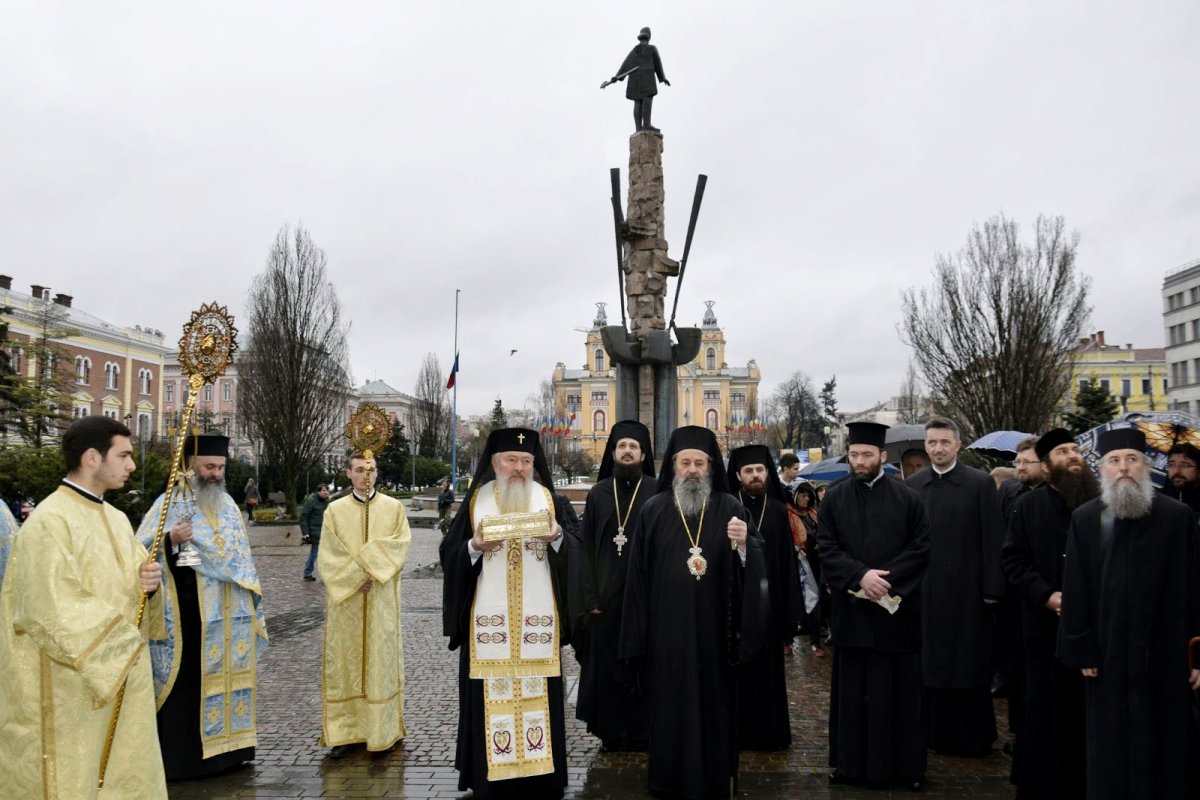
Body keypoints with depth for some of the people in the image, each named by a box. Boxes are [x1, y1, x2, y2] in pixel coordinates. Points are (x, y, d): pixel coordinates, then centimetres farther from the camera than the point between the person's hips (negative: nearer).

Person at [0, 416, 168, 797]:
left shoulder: (116, 519, 10)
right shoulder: (48, 522, -17)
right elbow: (54, 613, -21)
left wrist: (148, 581, -6)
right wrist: (122, 645, -16)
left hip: (122, 678, 8)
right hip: (72, 688, -8)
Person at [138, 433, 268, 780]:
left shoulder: (227, 503, 13)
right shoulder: (170, 502, -6)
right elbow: (141, 551, -11)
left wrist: (252, 594, 15)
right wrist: (170, 539, -29)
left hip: (228, 614, 6)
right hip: (190, 612, -6)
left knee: (225, 677, 11)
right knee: (187, 682, -2)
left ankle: (224, 745, 21)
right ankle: (181, 755, 8)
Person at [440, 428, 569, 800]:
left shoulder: (548, 498, 5)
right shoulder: (477, 500, 4)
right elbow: (449, 552, 3)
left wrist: (558, 538, -20)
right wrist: (475, 547, -16)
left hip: (537, 617, 0)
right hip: (489, 617, 0)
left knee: (538, 693, 2)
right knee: (491, 695, 1)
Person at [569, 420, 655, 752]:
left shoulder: (657, 492, -3)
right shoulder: (598, 493, 5)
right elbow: (585, 547, 4)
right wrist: (589, 597, -3)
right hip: (605, 598, 2)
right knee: (607, 666, 8)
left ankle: (643, 731, 21)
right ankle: (611, 733, 22)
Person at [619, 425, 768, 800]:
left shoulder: (730, 508, 1)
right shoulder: (654, 510, 1)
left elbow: (753, 570, -3)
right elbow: (638, 574, 1)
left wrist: (744, 545, -25)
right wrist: (638, 635, -1)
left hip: (713, 629, 0)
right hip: (666, 629, 0)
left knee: (712, 705, 8)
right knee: (669, 706, 7)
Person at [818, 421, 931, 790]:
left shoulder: (908, 497, 0)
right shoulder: (835, 498, 4)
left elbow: (922, 548, -3)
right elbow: (826, 549, -2)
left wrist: (887, 578, -14)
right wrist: (860, 575, -16)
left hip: (897, 609, -1)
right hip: (851, 608, 1)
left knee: (898, 689, 7)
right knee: (852, 689, 8)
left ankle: (903, 764, 19)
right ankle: (851, 762, 18)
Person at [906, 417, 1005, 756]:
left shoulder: (981, 483, -4)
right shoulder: (913, 485, 5)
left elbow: (993, 540, -7)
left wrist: (992, 589, -10)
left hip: (967, 589, -3)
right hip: (924, 590, 3)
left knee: (969, 664, 7)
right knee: (930, 663, 10)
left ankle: (973, 737, 21)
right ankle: (936, 733, 23)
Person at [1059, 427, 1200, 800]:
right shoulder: (1084, 519, 0)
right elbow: (1075, 591, 0)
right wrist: (1082, 650, -3)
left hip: (1166, 656, 0)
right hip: (1108, 657, 1)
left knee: (1166, 750, 10)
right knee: (1111, 753, 10)